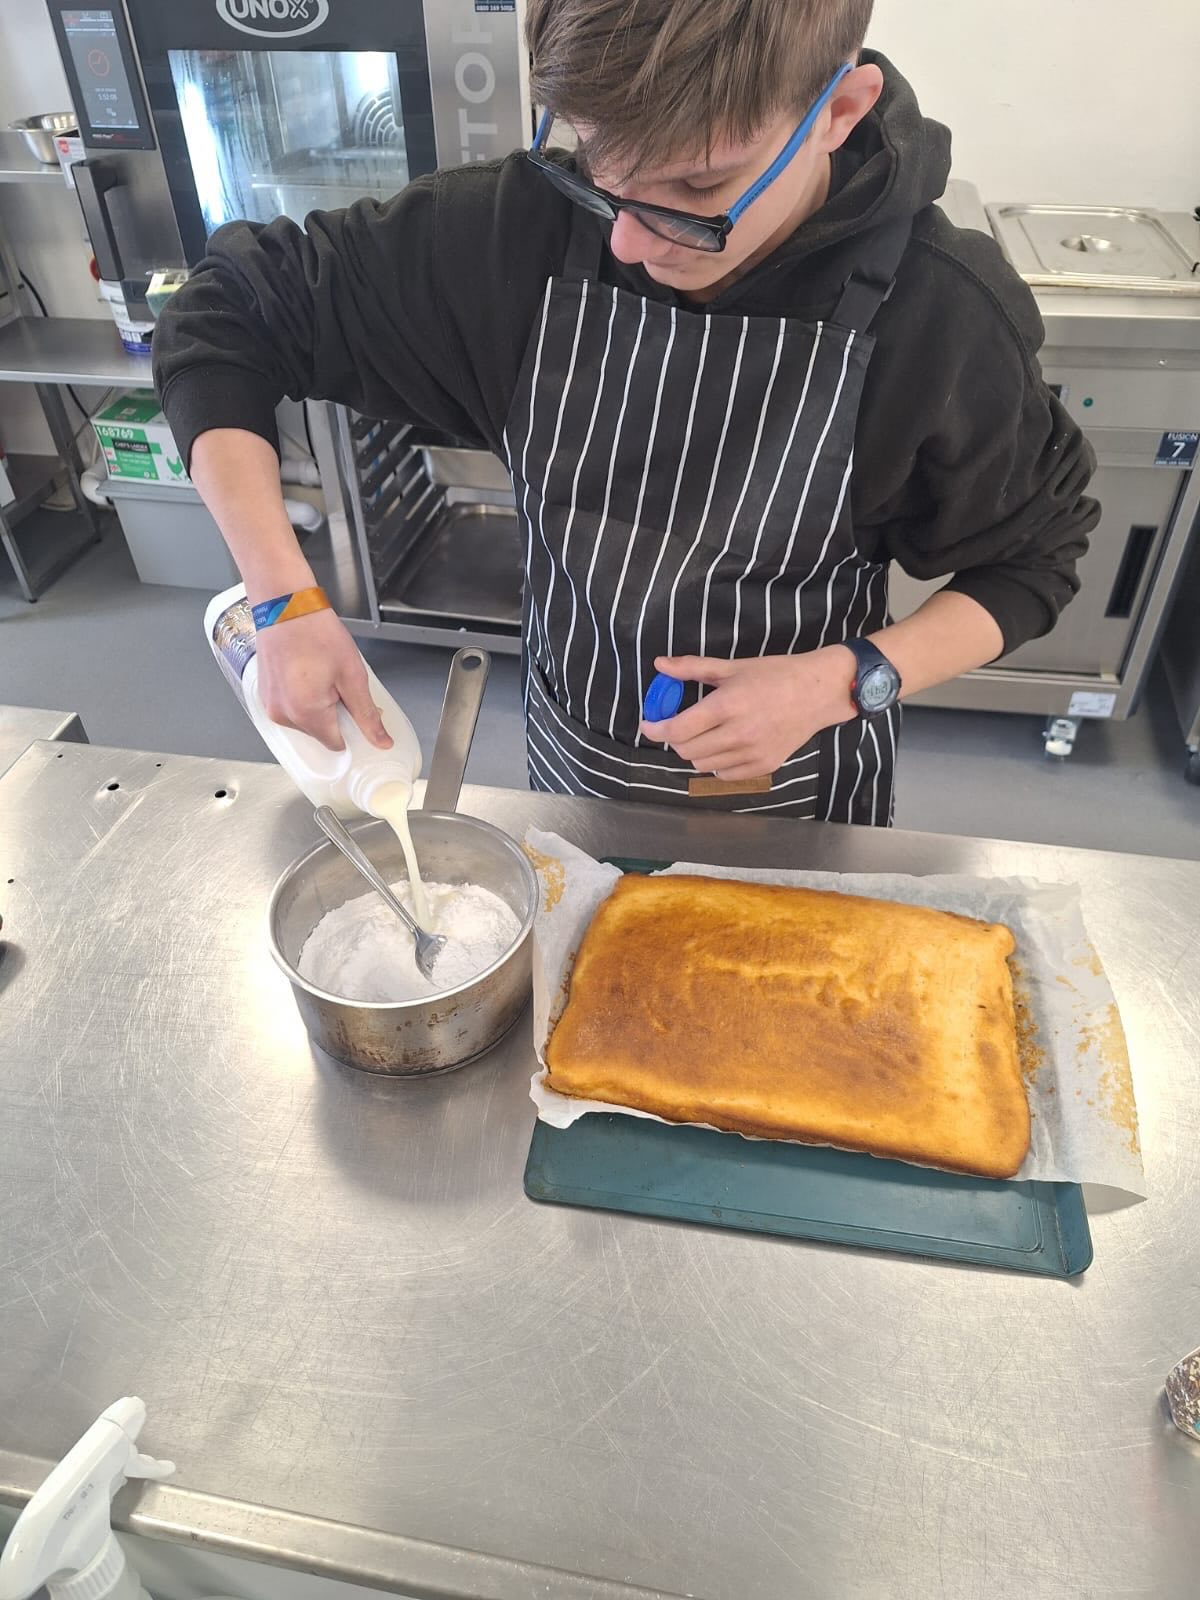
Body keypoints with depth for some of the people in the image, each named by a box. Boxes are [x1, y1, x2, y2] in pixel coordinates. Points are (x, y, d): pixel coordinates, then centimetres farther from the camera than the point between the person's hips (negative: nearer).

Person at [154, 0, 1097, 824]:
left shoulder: (946, 316, -25)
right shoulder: (512, 232, -22)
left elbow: (1031, 563, -9)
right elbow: (226, 317, -11)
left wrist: (847, 679, -27)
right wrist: (288, 600, -22)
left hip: (796, 790, -1)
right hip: (573, 767, 2)